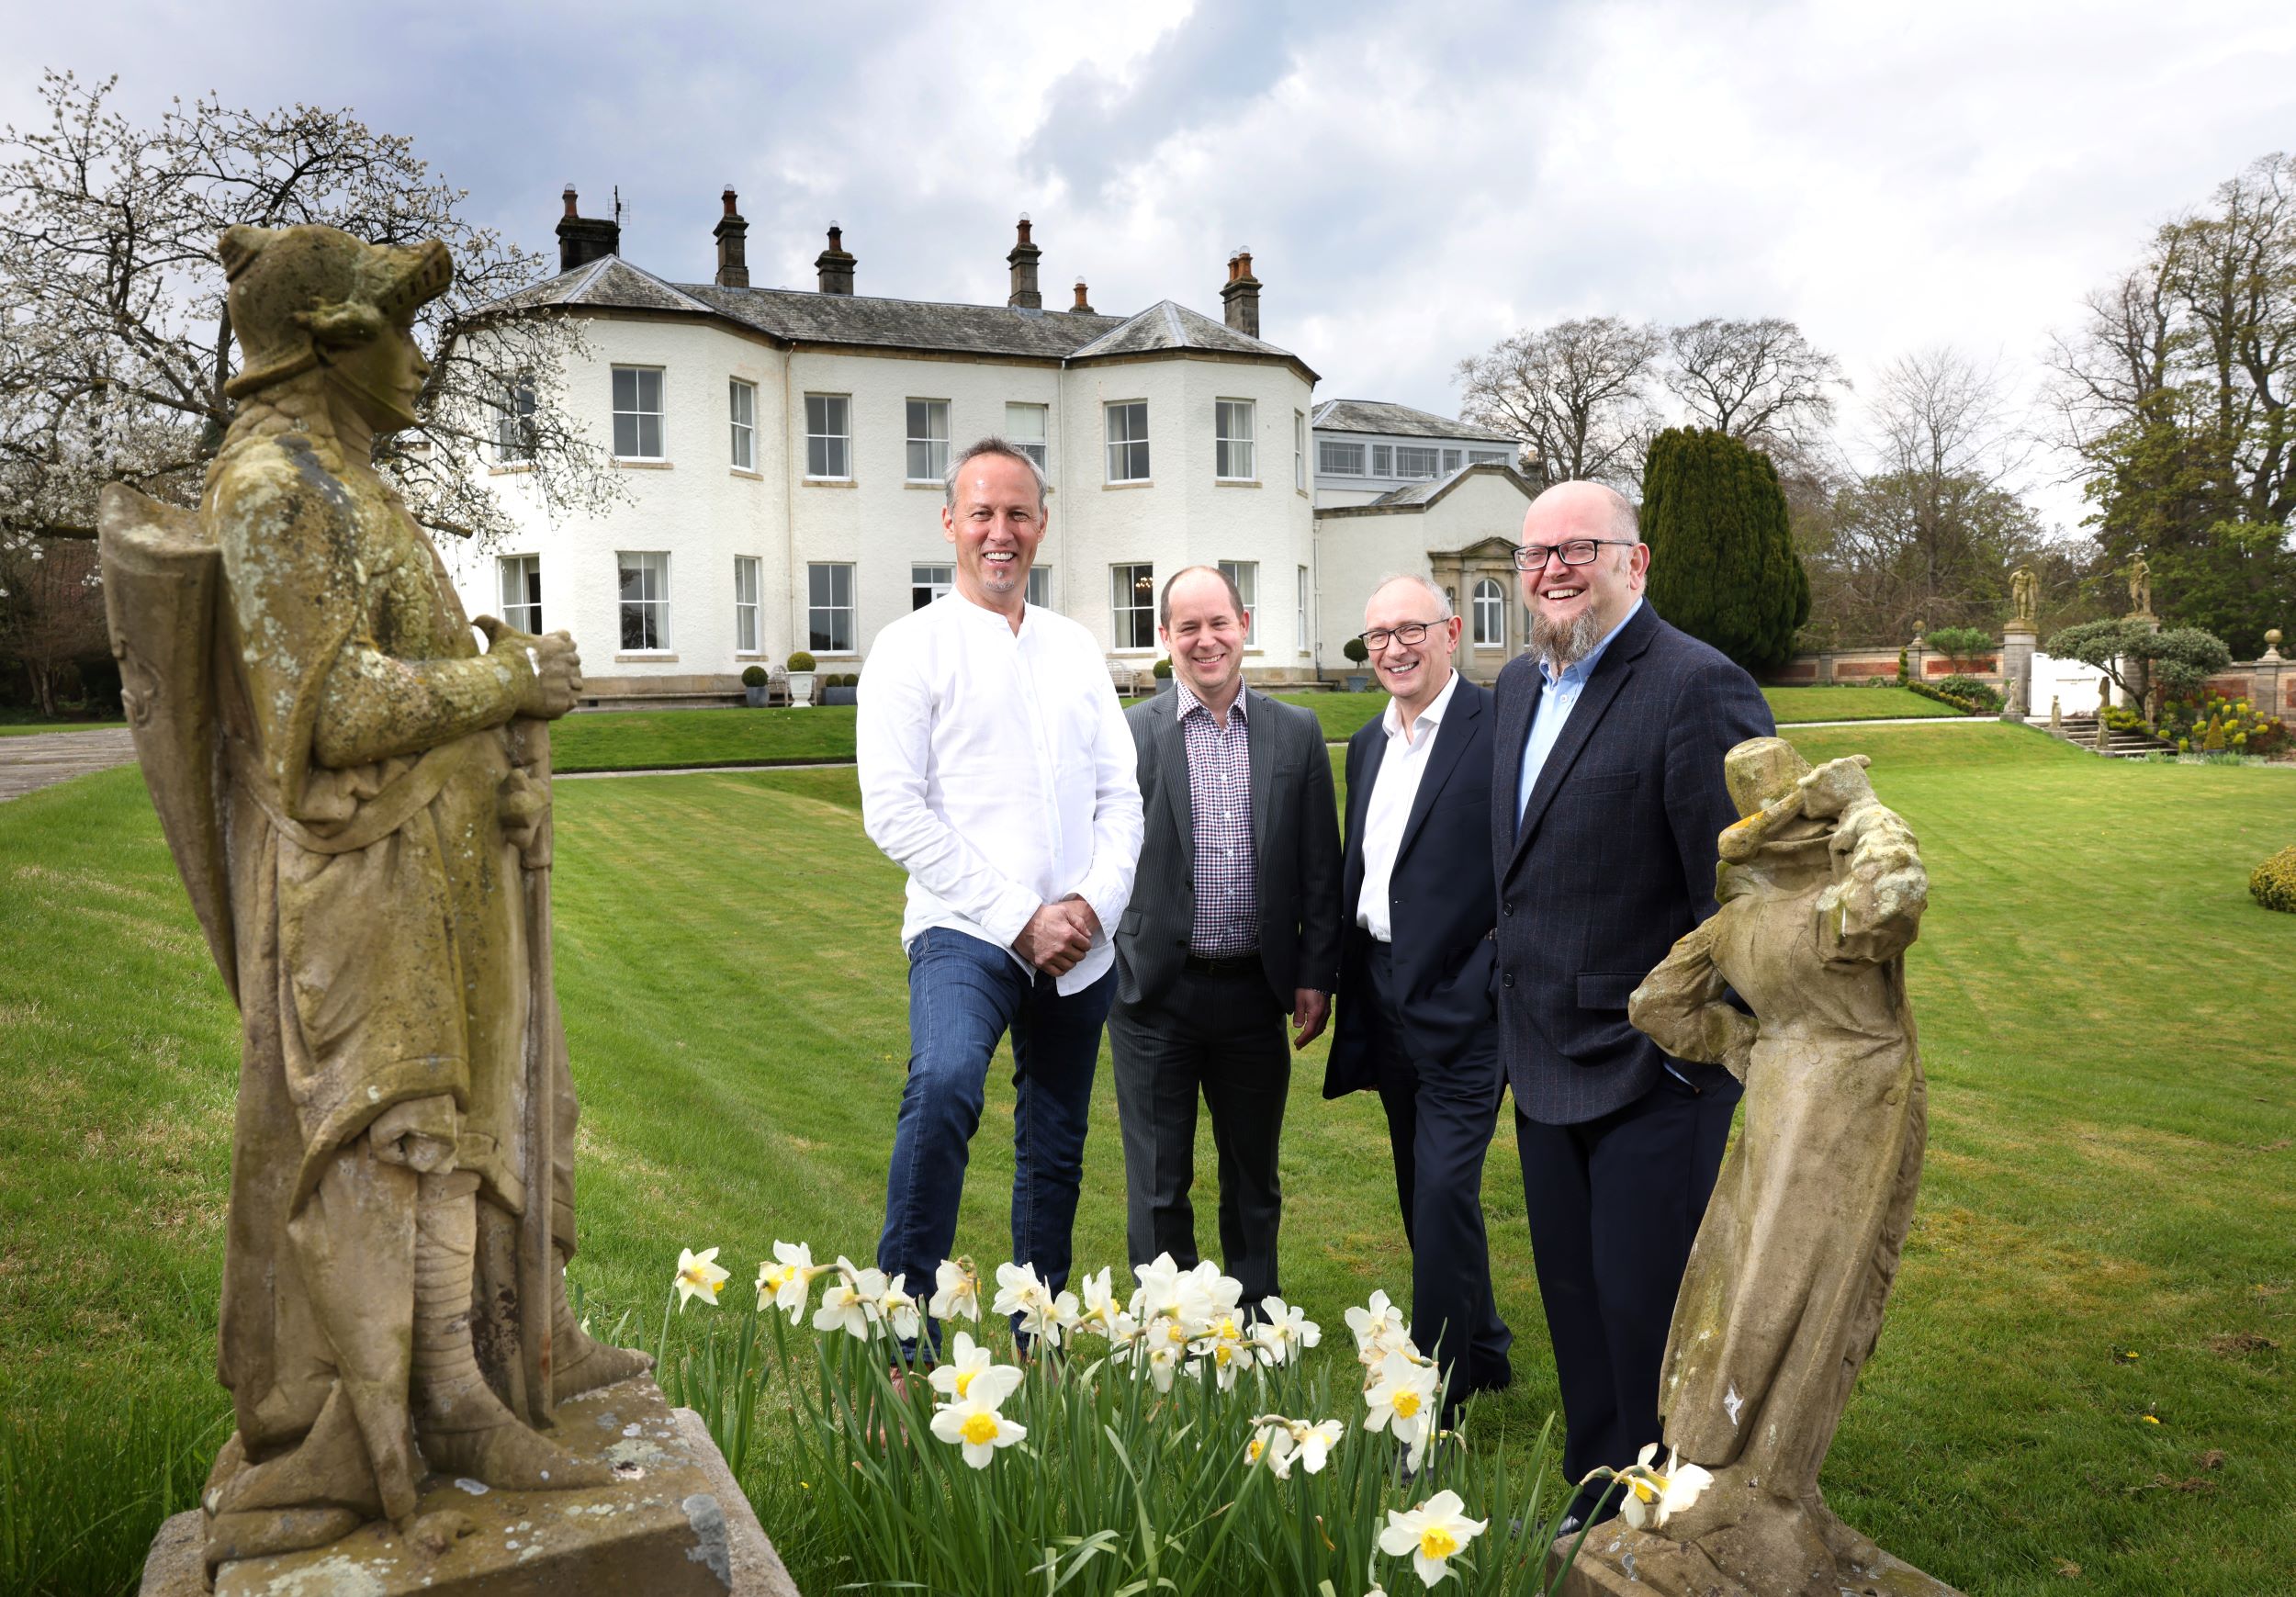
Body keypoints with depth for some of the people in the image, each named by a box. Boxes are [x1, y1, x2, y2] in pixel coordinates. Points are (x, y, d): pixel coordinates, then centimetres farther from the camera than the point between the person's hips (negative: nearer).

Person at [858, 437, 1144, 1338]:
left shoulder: (1075, 649, 14)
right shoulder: (912, 647, -1)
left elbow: (1120, 793, 12)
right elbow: (892, 811, -10)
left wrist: (1096, 902, -7)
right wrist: (1019, 918, -14)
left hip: (1079, 950, 5)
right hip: (966, 933, -5)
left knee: (1055, 1155, 13)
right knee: (944, 1086, -32)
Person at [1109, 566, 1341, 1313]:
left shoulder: (1297, 732, 4)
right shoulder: (1127, 734, -3)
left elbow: (1321, 866, 4)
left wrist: (1316, 975, 1)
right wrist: (1104, 966, -5)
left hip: (1257, 992, 2)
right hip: (1154, 996, -2)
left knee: (1254, 1178, 18)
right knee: (1158, 1186, 9)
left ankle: (1256, 1319, 36)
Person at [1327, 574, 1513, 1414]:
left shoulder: (1499, 727, -10)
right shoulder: (1366, 744, 13)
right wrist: (1346, 987, 16)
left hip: (1463, 997, -8)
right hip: (1384, 993, 8)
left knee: (1445, 1187, -6)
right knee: (1423, 1191, 16)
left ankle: (1439, 1379, 8)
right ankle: (1482, 1347, 34)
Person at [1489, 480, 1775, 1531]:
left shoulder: (1697, 687, -17)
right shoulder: (1519, 683, 9)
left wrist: (1704, 1052, -16)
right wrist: (1517, 1008, 15)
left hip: (1654, 1075, -8)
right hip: (1546, 1065, 8)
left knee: (1648, 1324, 5)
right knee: (1578, 1318, 20)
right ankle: (1592, 1518, 38)